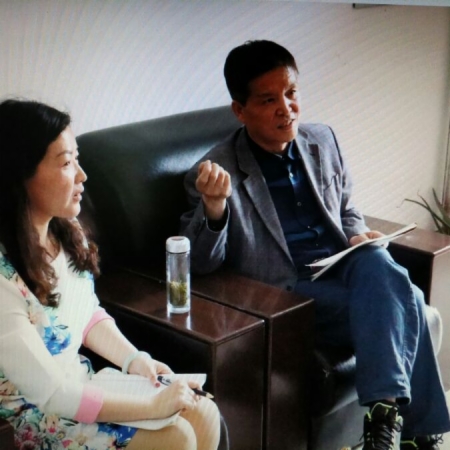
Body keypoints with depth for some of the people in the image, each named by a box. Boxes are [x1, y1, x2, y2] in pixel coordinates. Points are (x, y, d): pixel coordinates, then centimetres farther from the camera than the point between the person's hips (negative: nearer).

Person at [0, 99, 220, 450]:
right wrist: (154, 405, -22)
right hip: (33, 416, -7)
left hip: (80, 385, 8)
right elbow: (50, 394, -26)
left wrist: (135, 360, -6)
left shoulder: (67, 232, -3)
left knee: (205, 415, -4)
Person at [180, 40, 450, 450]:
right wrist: (214, 205, -29)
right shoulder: (218, 173, -6)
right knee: (404, 306, -26)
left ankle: (387, 411, -24)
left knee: (378, 262, -30)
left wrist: (358, 235, 0)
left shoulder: (322, 141, 11)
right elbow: (201, 264, -9)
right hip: (290, 293, -5)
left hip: (345, 268, 5)